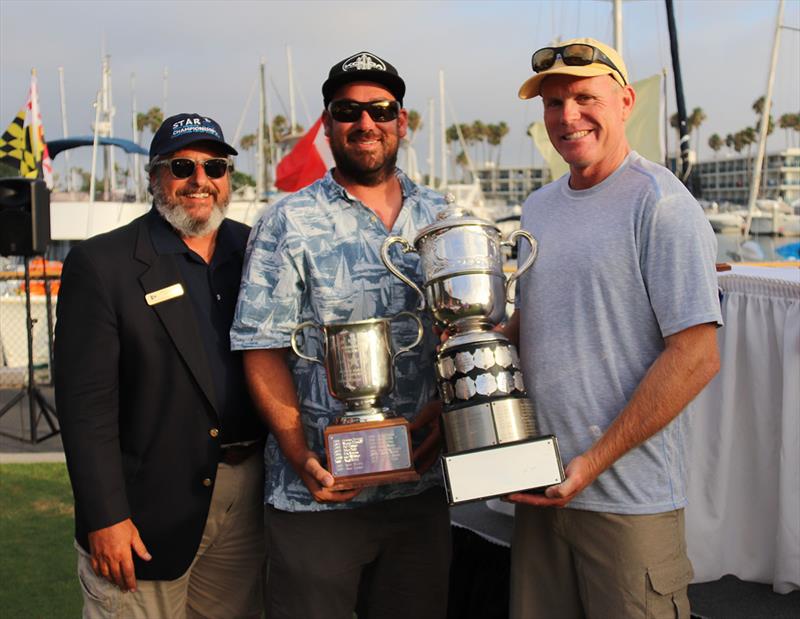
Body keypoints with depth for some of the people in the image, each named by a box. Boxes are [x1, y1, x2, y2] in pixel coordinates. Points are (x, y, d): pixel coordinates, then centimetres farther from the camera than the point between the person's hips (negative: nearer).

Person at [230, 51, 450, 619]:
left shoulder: (440, 219, 7)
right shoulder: (289, 225, -4)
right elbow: (263, 350, -7)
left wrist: (447, 406, -7)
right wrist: (301, 456, -16)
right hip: (319, 493, -3)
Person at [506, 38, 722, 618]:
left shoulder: (660, 203, -11)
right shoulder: (537, 208, 12)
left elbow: (696, 356, -17)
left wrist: (594, 461, -17)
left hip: (630, 499, -6)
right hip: (541, 486, 7)